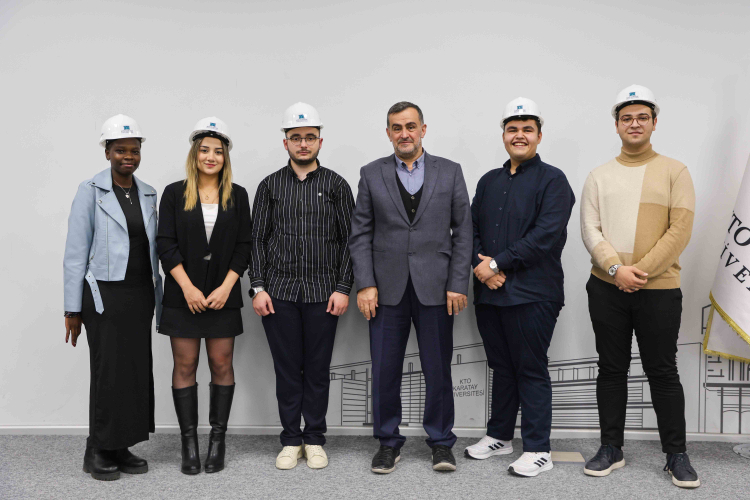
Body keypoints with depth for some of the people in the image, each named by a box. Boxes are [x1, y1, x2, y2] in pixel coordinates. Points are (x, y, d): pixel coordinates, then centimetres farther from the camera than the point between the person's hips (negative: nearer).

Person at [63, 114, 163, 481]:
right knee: (109, 372, -3)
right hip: (105, 295, -5)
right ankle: (98, 452, 12)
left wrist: (158, 300, 11)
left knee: (138, 371, 5)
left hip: (141, 295, 5)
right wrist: (73, 310, -8)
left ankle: (121, 447, 18)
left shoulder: (148, 194, 10)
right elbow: (76, 253, -6)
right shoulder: (90, 191, -4)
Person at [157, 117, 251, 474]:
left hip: (223, 294, 1)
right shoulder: (175, 194, 3)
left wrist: (225, 288, -8)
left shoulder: (237, 196, 7)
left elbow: (243, 247, 3)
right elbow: (166, 245, -2)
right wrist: (188, 288, -11)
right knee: (185, 365, 2)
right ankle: (189, 443, 10)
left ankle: (218, 440, 12)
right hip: (183, 295, -1)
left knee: (221, 365, 3)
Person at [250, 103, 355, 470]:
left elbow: (349, 241, 3)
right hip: (279, 292, 1)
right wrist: (258, 287, -3)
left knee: (317, 370, 6)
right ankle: (290, 441, 18)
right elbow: (257, 240, 6)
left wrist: (343, 288, -5)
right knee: (287, 369, 6)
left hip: (322, 292, -1)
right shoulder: (270, 186, 8)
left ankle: (315, 440, 19)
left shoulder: (336, 185, 5)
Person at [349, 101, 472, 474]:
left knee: (438, 369, 5)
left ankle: (441, 442, 22)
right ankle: (388, 442, 22)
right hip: (387, 289, 1)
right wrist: (365, 284, -5)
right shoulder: (371, 174, 7)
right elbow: (360, 234, 5)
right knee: (384, 370, 5)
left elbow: (463, 232, 4)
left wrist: (458, 285, -4)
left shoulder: (450, 172, 6)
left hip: (435, 288, 0)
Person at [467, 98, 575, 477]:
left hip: (531, 293, -6)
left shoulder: (552, 180, -4)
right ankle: (499, 436, 29)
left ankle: (538, 449, 10)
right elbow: (471, 229, 13)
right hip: (488, 292, 6)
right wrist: (480, 263, -7)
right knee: (502, 367, 16)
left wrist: (498, 263, -15)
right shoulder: (489, 181, 16)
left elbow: (546, 235, -15)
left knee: (531, 371, 0)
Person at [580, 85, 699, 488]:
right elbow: (589, 230, 1)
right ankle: (611, 448, 20)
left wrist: (641, 271, -13)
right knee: (611, 369, 9)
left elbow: (680, 231, -5)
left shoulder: (674, 172, 3)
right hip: (606, 288, 2)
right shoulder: (599, 176, 9)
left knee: (663, 372, 4)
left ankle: (676, 454, 17)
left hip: (658, 289, -2)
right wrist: (617, 269, -13)